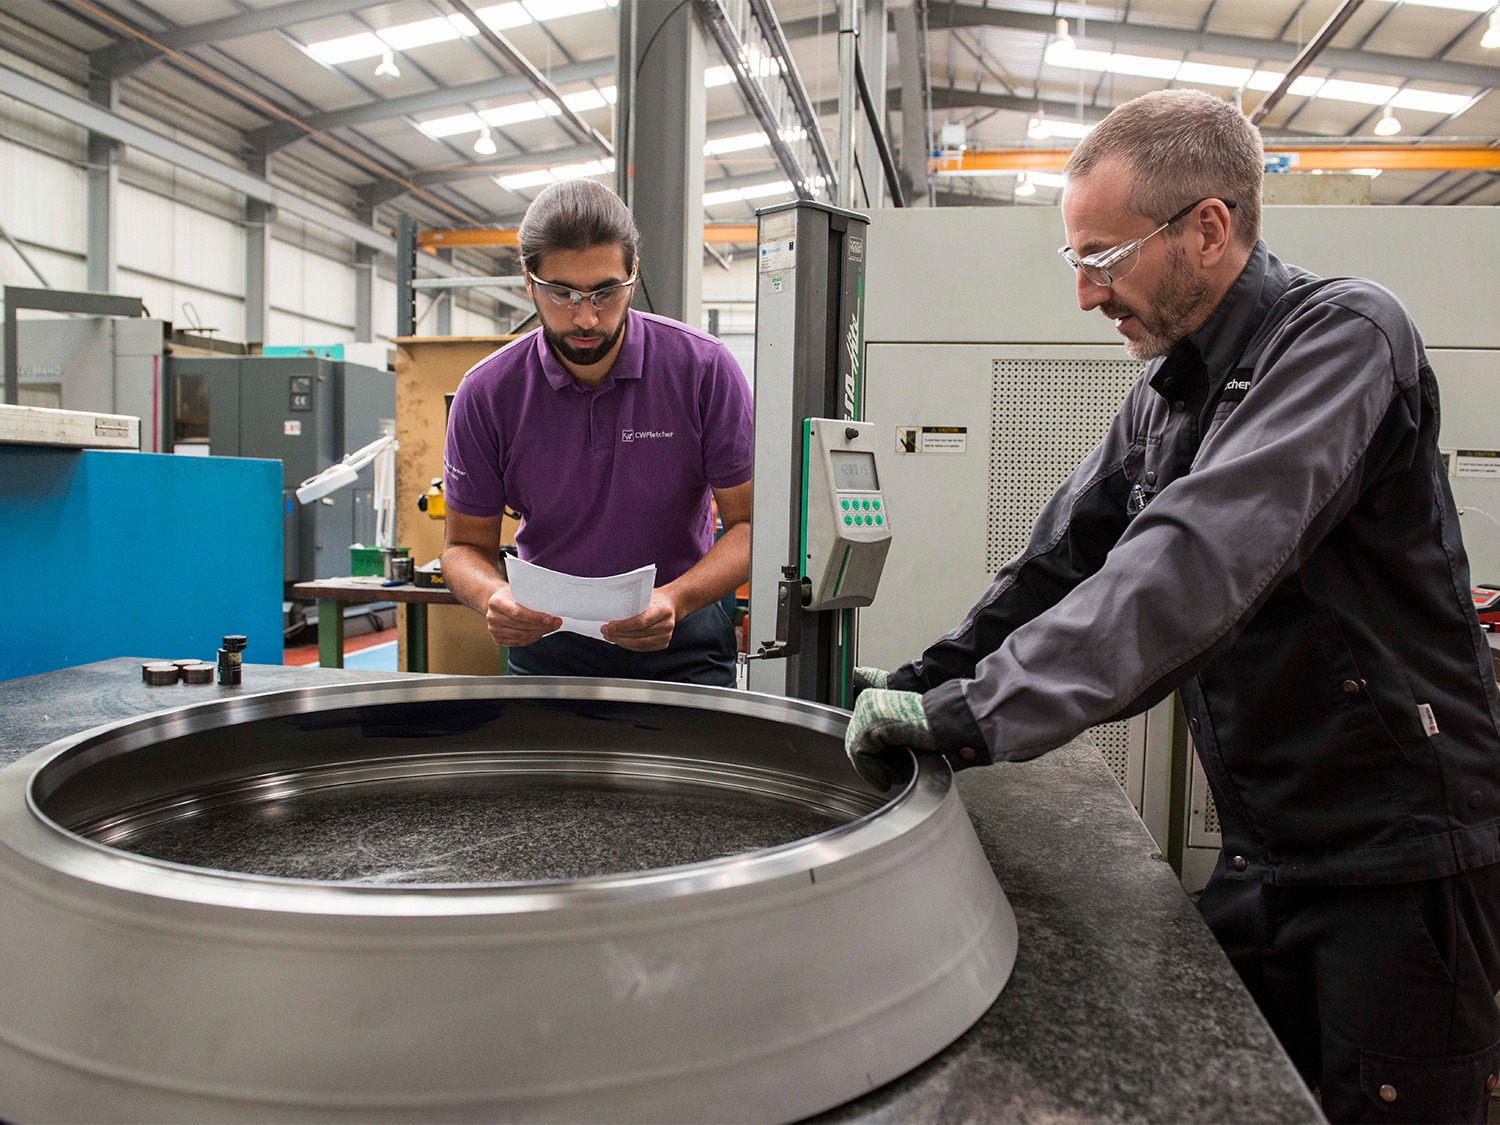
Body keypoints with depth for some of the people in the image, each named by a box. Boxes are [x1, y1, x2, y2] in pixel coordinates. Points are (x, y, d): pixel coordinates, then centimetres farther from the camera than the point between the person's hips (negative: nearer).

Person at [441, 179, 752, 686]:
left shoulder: (704, 369, -10)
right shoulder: (486, 394, -6)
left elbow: (750, 524, -7)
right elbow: (465, 544, 4)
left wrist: (675, 599, -25)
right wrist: (494, 597, -20)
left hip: (680, 642, -1)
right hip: (548, 638, 2)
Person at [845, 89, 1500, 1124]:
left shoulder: (1341, 333, -18)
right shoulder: (1166, 391, 8)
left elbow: (1202, 560, -33)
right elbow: (1066, 552, 8)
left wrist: (980, 711, -36)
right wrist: (932, 681, -4)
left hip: (1396, 855, -7)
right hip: (1266, 848, 7)